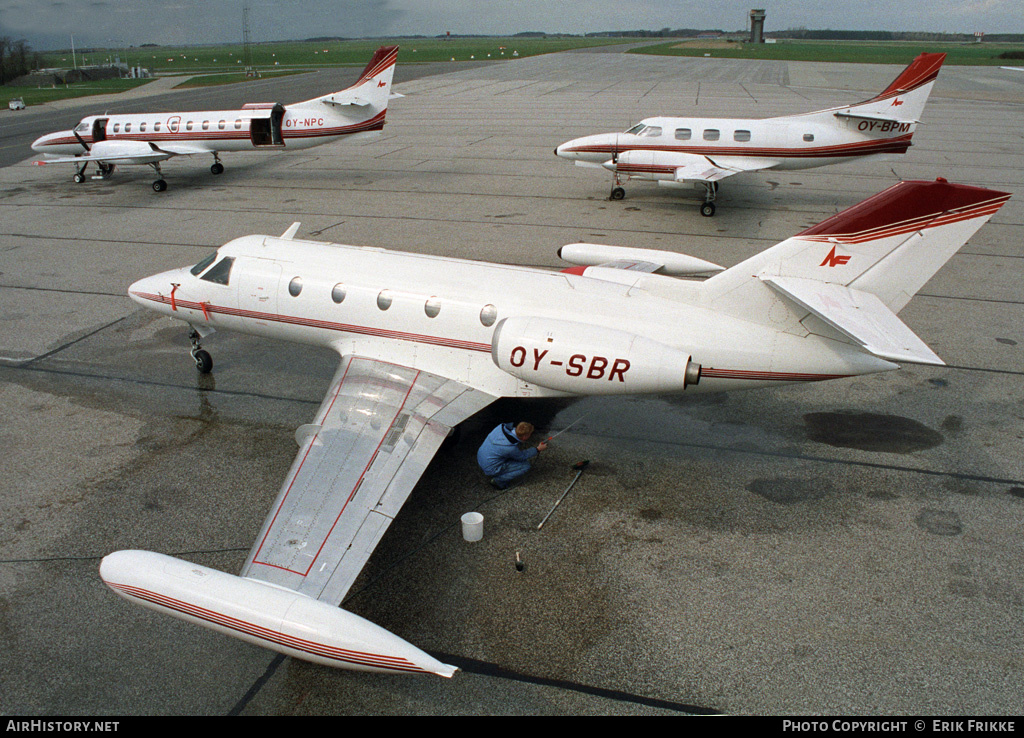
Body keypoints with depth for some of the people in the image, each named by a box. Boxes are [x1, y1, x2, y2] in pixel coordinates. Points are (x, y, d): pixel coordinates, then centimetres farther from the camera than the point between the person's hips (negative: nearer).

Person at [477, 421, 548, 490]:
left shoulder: (503, 427, -13)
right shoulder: (511, 447, -31)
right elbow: (522, 457, -9)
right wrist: (538, 449, 0)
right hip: (491, 469, -8)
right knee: (526, 466, -8)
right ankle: (498, 480, -1)